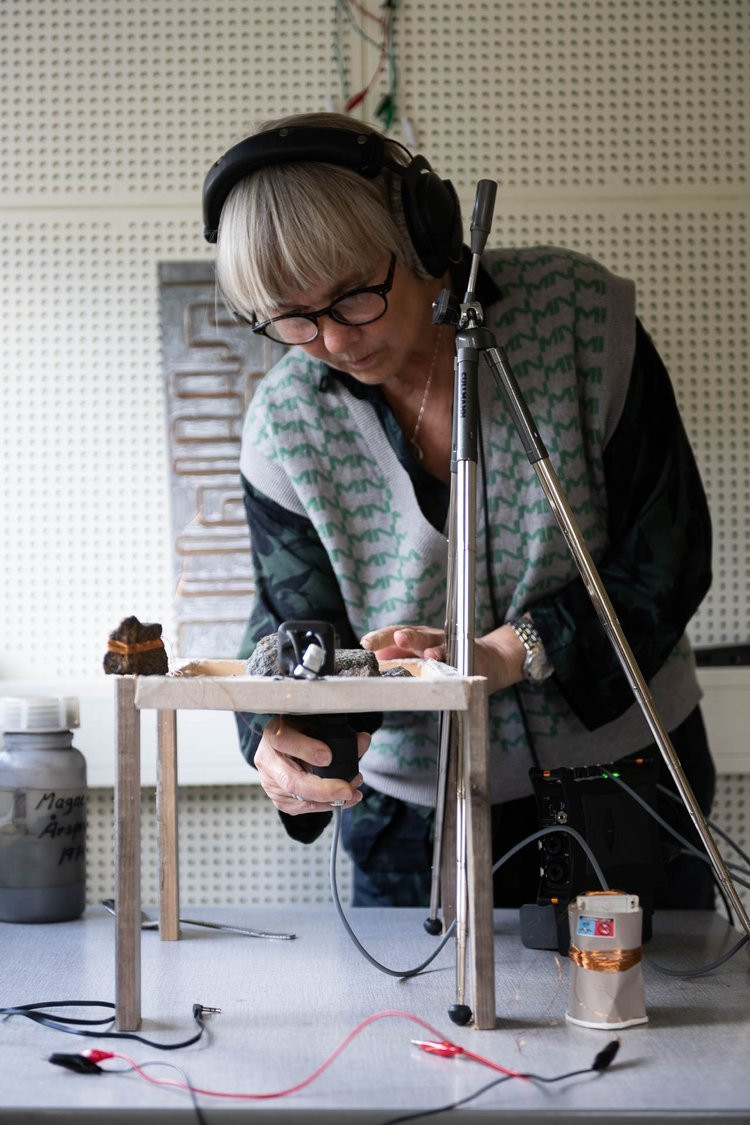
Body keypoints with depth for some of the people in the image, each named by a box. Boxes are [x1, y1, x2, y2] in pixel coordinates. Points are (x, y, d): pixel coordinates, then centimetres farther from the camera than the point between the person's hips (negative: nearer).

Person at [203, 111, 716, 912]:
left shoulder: (579, 313, -16)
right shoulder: (285, 424, -11)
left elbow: (666, 555, -15)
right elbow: (292, 621, -7)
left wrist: (505, 653, -27)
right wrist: (276, 739, -29)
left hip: (625, 765, 0)